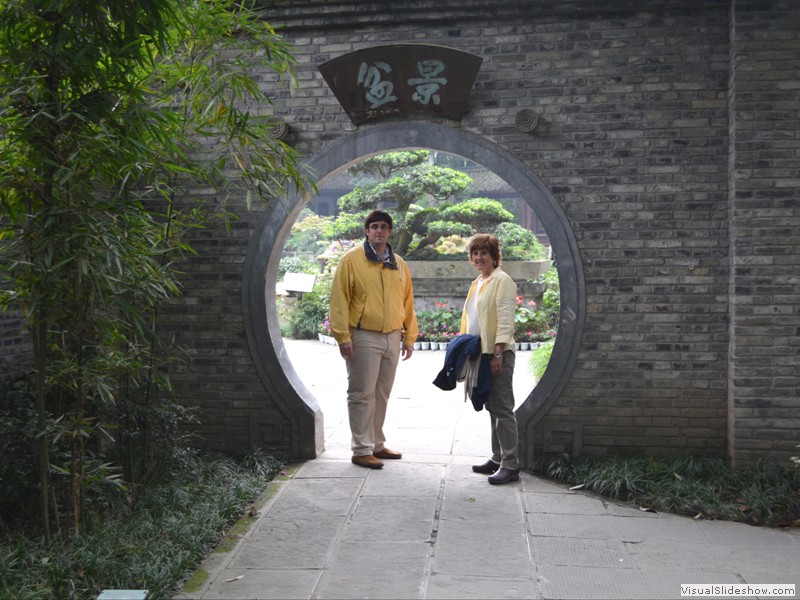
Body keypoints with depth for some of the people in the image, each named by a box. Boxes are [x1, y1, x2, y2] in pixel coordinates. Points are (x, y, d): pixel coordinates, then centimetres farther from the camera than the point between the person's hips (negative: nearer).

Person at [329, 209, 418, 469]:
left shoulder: (399, 264, 12)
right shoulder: (352, 259, -5)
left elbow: (407, 302, 16)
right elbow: (339, 299, -8)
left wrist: (409, 336, 13)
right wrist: (343, 336, -14)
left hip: (392, 338, 6)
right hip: (364, 338, -6)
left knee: (382, 394, 14)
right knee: (362, 394, -2)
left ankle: (377, 444, 25)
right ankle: (361, 450, 6)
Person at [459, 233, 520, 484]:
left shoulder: (502, 280, -9)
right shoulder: (477, 283, 18)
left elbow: (505, 320, -16)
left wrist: (498, 353, -22)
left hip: (498, 353, -9)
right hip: (481, 353, 9)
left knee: (502, 409, -7)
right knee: (493, 408, 14)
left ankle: (510, 466, -3)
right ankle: (498, 459, 22)